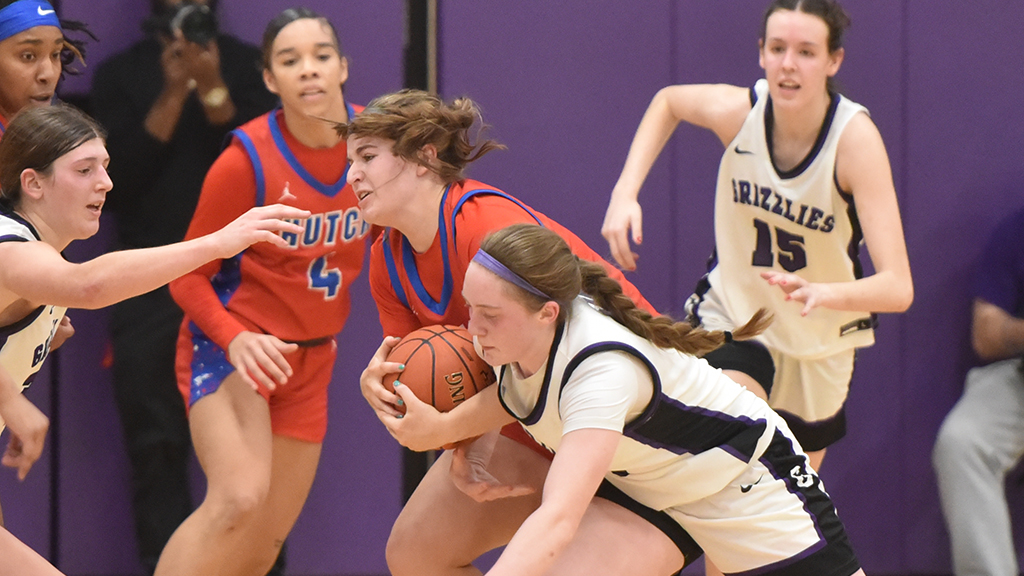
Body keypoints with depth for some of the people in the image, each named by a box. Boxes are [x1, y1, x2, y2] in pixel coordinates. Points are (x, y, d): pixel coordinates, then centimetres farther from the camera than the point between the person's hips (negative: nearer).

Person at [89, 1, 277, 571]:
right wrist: (172, 95, -8)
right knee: (157, 455, -4)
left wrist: (212, 91, -11)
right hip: (150, 289, 1)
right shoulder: (120, 75, 9)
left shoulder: (248, 66, 8)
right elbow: (118, 182, -2)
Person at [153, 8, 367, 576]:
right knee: (238, 498, -29)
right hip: (229, 344, -5)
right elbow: (188, 276, -11)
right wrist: (236, 338, -28)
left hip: (310, 359, 5)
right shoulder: (247, 160, -19)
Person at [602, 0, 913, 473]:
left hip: (821, 345, 0)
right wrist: (624, 193, -7)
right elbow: (667, 100, 7)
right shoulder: (737, 111, -21)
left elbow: (897, 287, -35)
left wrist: (823, 293, -55)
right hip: (731, 315, 0)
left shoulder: (854, 137, -27)